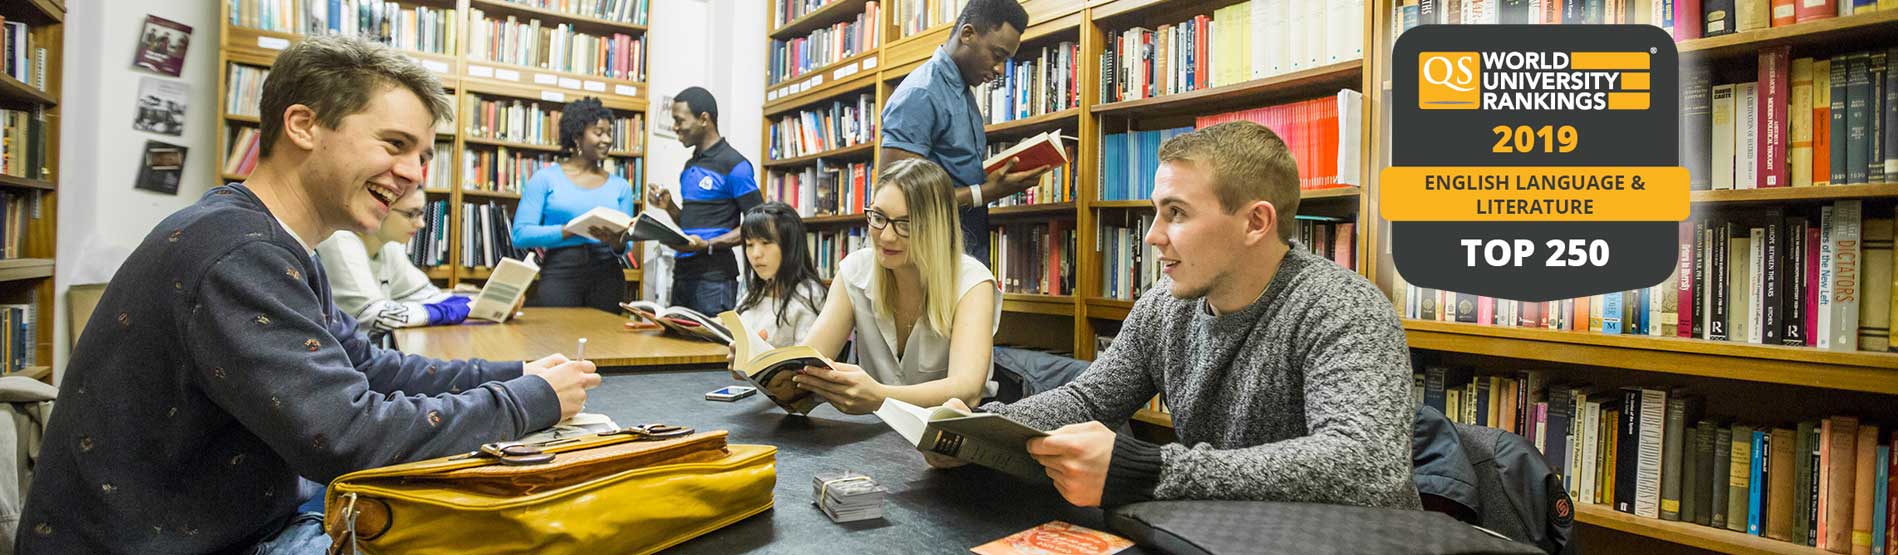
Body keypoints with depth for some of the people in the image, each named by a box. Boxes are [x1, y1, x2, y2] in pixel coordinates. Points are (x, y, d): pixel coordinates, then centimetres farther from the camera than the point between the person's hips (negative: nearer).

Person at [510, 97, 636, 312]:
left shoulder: (620, 186, 12)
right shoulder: (546, 178, 4)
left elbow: (626, 246, 11)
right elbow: (521, 234, -4)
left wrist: (617, 242, -11)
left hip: (607, 275, 3)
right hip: (560, 272, -2)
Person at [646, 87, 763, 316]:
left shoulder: (734, 165, -9)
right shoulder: (690, 166, 16)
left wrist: (708, 245, -20)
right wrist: (669, 206, 5)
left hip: (714, 277, -8)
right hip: (682, 272, 8)